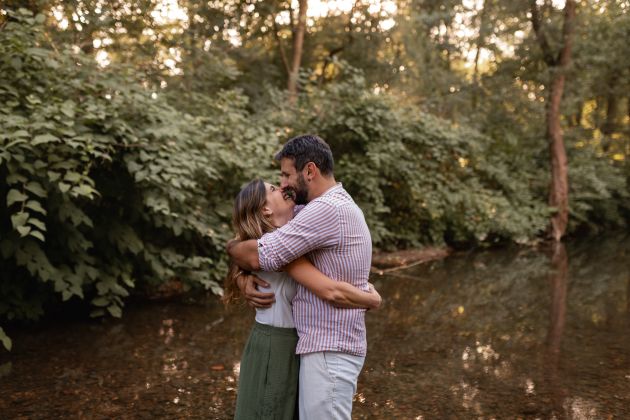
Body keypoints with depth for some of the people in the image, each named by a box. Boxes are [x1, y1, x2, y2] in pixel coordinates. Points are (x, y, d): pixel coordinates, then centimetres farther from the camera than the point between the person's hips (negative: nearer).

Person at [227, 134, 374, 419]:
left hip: (329, 352, -10)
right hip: (326, 346, 10)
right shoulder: (334, 207, 15)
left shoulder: (327, 209, -20)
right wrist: (245, 277, -4)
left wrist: (233, 247, 1)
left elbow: (257, 254, -22)